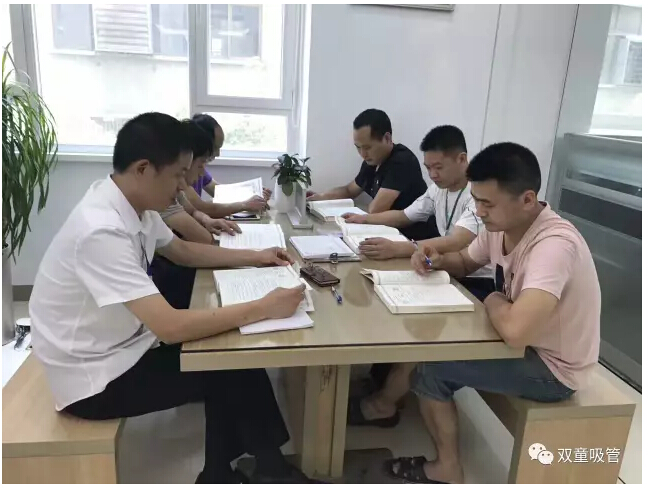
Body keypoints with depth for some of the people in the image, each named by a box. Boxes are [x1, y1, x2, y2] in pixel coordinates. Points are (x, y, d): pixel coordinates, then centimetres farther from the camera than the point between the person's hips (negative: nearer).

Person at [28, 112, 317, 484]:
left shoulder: (134, 204, -5)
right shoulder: (102, 231, -32)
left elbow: (183, 251, 13)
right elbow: (171, 327, -35)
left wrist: (254, 257, 6)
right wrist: (264, 308, -29)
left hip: (123, 346, 8)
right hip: (96, 379, -8)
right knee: (236, 370, -7)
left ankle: (222, 474, 17)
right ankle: (269, 471, 18)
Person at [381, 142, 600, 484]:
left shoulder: (554, 245, -34)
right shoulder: (501, 225, -7)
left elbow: (515, 330, -46)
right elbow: (465, 263, 12)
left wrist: (493, 302, -23)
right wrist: (438, 260, -11)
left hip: (554, 368, -8)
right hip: (526, 343, 8)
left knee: (430, 368, -13)